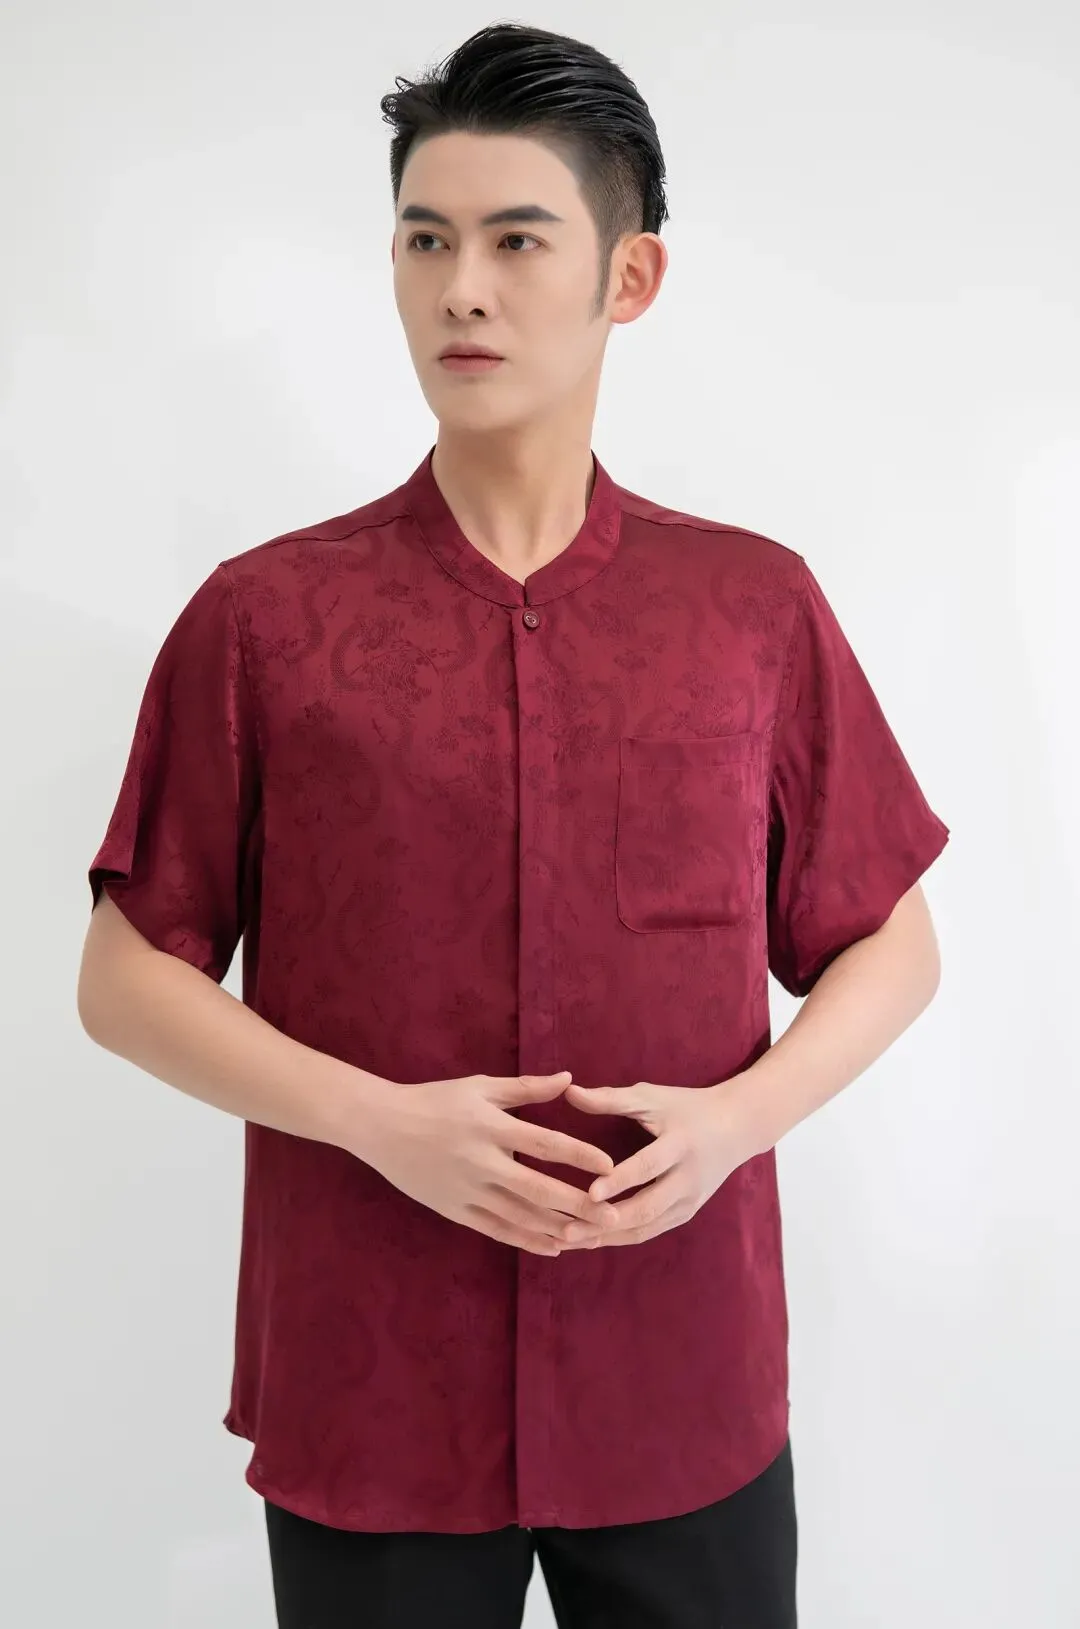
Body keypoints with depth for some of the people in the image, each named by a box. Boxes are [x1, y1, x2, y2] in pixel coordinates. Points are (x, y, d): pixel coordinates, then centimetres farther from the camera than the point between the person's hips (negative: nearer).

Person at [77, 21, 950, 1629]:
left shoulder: (759, 605, 0)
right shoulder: (261, 617, -3)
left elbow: (892, 947, 6)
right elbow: (126, 976, 0)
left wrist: (734, 1115, -12)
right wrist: (382, 1121, -14)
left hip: (688, 1397, 1)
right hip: (363, 1397, 0)